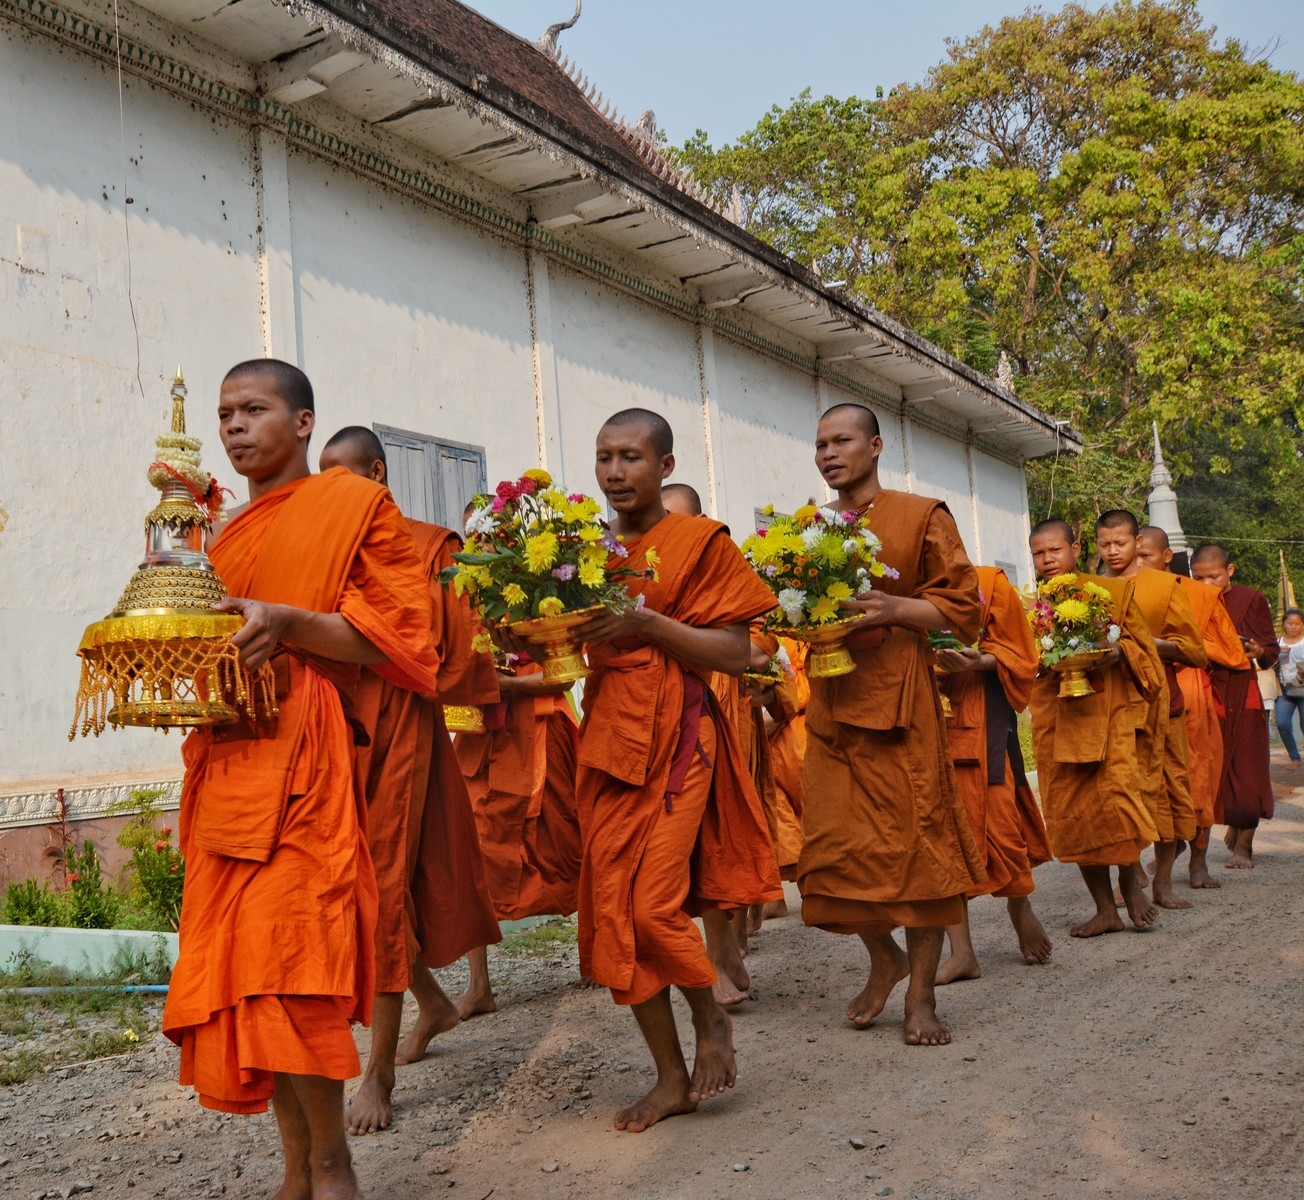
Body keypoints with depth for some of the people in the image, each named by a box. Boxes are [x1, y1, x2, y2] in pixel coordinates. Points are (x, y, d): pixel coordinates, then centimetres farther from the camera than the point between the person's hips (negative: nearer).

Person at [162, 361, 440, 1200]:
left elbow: (395, 635, -6)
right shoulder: (226, 536, 22)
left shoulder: (357, 504, 3)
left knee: (284, 967, -12)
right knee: (235, 967, 4)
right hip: (226, 759, 7)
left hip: (303, 755, -7)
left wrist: (287, 623, -18)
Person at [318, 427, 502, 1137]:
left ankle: (380, 1073, 1)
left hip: (398, 724, -5)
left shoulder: (425, 545, 0)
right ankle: (434, 1004, 35)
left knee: (386, 883, -6)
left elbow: (438, 640, -8)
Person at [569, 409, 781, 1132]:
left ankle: (712, 1019, 18)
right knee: (612, 911, 3)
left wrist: (647, 622, -19)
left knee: (653, 904, -13)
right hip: (605, 739, 5)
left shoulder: (699, 542, -2)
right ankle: (671, 1077, 17)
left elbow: (737, 654, -9)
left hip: (678, 740, -5)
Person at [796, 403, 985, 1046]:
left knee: (915, 839, -3)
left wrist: (892, 609, -19)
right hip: (830, 698, 5)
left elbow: (962, 605, -3)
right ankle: (884, 958, 27)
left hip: (898, 696, -4)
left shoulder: (922, 516, 1)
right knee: (835, 843, 3)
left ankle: (921, 994, 10)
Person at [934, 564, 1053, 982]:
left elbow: (1015, 652, 1)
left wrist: (977, 661, -18)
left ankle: (1020, 906, 30)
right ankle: (961, 951, 3)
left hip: (982, 717, -2)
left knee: (998, 819, -2)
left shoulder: (989, 583, 1)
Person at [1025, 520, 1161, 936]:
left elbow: (1141, 644, 8)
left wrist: (1119, 651, -13)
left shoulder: (1115, 592, 6)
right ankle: (1105, 910, 11)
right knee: (1071, 812, 1)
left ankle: (1131, 881, 7)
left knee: (1114, 793, -19)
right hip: (1055, 719, 3)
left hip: (1108, 709, -3)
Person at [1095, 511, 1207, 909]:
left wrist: (1148, 642, -14)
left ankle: (1163, 882, 13)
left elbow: (1194, 650, 1)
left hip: (1158, 701, -1)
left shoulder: (1164, 585, 3)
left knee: (1167, 789, 2)